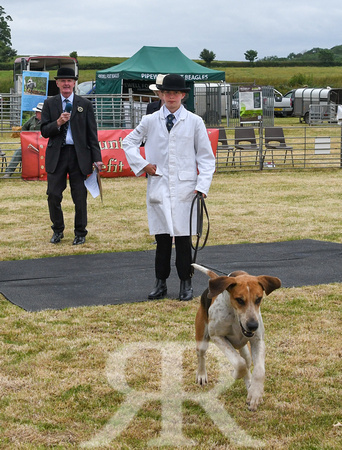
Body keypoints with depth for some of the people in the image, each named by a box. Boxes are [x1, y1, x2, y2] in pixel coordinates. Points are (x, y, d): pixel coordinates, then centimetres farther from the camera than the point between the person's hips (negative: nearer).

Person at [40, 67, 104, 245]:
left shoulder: (85, 104, 5)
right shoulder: (50, 103, 8)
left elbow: (92, 134, 4)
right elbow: (44, 131, 3)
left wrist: (97, 158, -2)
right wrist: (58, 123, -16)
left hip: (79, 155, -1)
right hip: (56, 155, 1)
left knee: (80, 197, 2)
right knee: (53, 195, 0)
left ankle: (80, 232, 17)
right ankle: (58, 230, 20)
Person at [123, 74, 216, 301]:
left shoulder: (194, 122, 3)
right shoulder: (150, 121, 6)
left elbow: (206, 157, 6)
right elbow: (129, 142, 20)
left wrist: (202, 186, -5)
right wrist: (142, 165, 6)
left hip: (185, 188, -1)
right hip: (159, 187, 1)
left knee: (184, 237, 1)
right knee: (162, 238, 5)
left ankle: (186, 284, 11)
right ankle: (161, 284, 13)